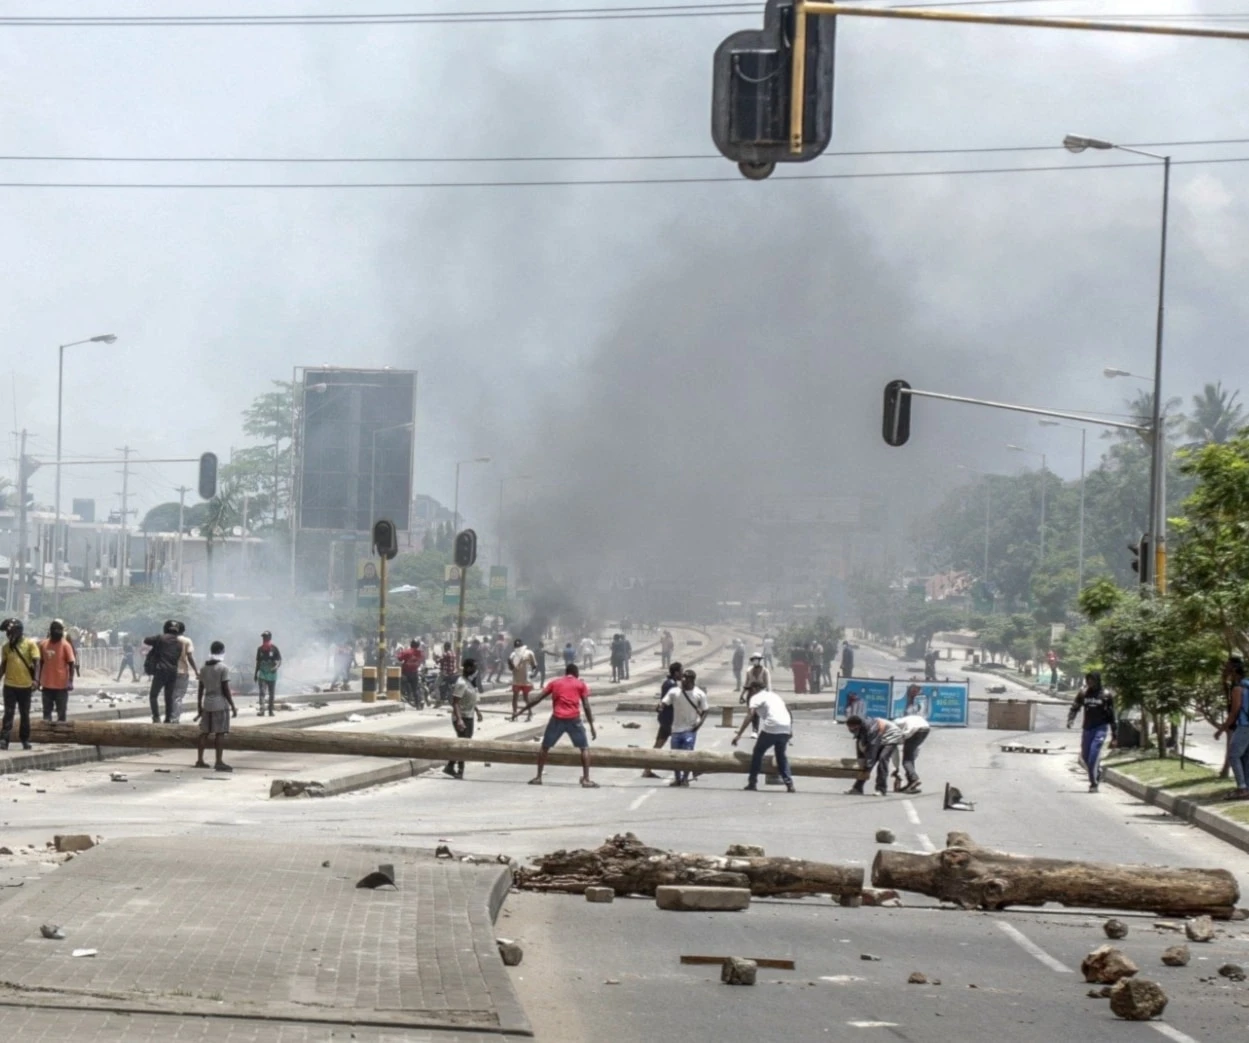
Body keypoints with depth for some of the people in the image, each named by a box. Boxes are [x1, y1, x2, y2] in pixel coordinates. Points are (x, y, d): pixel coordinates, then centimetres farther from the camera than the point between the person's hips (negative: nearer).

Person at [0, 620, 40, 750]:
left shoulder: (30, 644, -4)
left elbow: (36, 662, -8)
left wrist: (35, 679, -20)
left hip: (25, 685, -1)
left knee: (25, 714, 9)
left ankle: (25, 739, 18)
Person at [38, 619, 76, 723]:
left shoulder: (65, 645, -8)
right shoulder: (43, 645, 5)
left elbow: (71, 664, -8)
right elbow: (41, 663, 14)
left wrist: (70, 681, -16)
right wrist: (38, 680, 13)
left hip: (61, 685, -4)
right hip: (46, 684, 4)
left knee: (61, 712, 2)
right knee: (46, 711, 8)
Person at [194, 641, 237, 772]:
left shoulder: (204, 669, 9)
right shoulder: (223, 668, -9)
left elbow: (200, 690, 11)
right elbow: (225, 689, -12)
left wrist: (199, 707, 17)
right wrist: (233, 706, -7)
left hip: (207, 704, 6)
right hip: (220, 704, -6)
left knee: (205, 732, 11)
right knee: (220, 733, -5)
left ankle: (200, 760, 14)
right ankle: (219, 762, -8)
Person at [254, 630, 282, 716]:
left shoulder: (274, 649, -5)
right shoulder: (260, 649, 6)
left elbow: (279, 661, -7)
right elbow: (258, 663, 14)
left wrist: (276, 667, -28)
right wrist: (255, 674, 16)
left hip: (272, 674, -1)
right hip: (262, 674, 1)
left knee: (271, 694, 8)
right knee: (262, 692, -15)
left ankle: (271, 711, 17)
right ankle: (261, 710, -22)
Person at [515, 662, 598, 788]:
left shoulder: (555, 682, 15)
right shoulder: (580, 684, 10)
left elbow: (537, 699, 13)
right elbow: (586, 707, 2)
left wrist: (520, 711, 18)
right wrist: (592, 727, 4)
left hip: (557, 719, 1)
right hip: (574, 719, -1)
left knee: (544, 747, 17)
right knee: (584, 748, 8)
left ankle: (538, 777, 15)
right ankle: (586, 780, -3)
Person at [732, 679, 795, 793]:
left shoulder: (756, 697, 5)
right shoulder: (774, 695, 28)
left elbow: (750, 715, -11)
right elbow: (789, 713, 26)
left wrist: (739, 734, -16)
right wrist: (790, 730, 33)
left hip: (770, 729, -6)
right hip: (786, 729, 6)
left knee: (757, 753, 13)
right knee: (782, 756, 20)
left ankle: (752, 782, 11)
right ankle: (789, 783, 8)